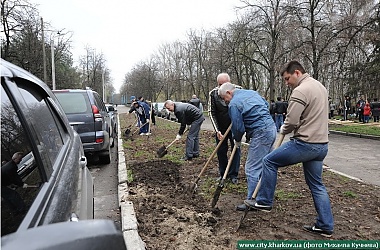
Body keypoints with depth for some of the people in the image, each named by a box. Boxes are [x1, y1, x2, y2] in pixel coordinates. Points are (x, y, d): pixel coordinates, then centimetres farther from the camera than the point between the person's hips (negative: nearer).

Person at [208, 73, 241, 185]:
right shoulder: (213, 94, -12)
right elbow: (211, 113, -11)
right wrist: (217, 130, -19)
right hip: (220, 128, 1)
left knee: (236, 149, 3)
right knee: (221, 151, 8)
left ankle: (233, 175, 15)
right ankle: (223, 174, 23)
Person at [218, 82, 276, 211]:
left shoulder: (234, 104, -10)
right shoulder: (252, 92, 16)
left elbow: (238, 127, -9)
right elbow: (267, 105, 23)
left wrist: (237, 140, 10)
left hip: (261, 134, -10)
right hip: (272, 128, 10)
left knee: (252, 169, -3)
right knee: (262, 166, 19)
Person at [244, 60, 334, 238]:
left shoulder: (300, 91, -15)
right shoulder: (320, 86, 16)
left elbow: (291, 122, -19)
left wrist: (283, 130, 3)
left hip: (305, 143, -9)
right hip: (322, 144, 9)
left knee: (269, 161, 5)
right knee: (316, 185, 16)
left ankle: (264, 202, 14)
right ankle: (325, 226, 22)